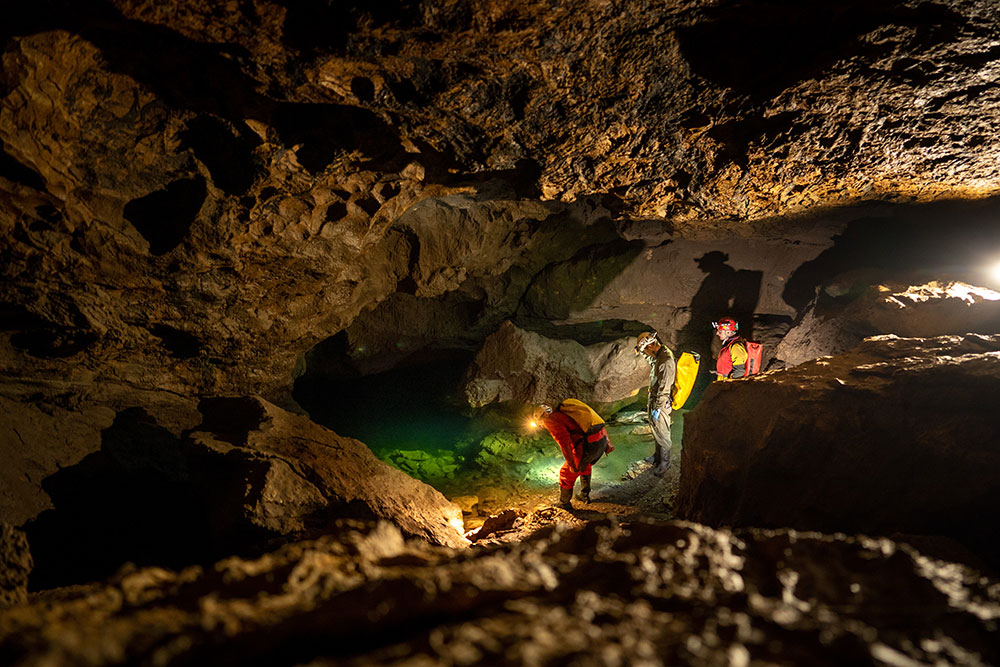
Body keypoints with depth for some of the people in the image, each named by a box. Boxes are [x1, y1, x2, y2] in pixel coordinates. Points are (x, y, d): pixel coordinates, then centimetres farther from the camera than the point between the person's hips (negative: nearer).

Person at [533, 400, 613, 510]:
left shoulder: (551, 420, 2)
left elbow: (563, 440, -14)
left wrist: (571, 464, -10)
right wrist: (607, 443, 25)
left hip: (588, 446, -8)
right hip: (602, 440, 8)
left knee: (567, 473, 14)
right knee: (585, 465, 36)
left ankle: (564, 504, 31)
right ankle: (584, 495, 47)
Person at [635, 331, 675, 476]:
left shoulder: (666, 361, -28)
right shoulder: (658, 356, 3)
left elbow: (664, 388, -26)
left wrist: (658, 408, -22)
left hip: (661, 404, -10)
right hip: (653, 400, 10)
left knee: (662, 434, 4)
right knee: (656, 431, 22)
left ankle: (664, 462, 17)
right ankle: (657, 456, 38)